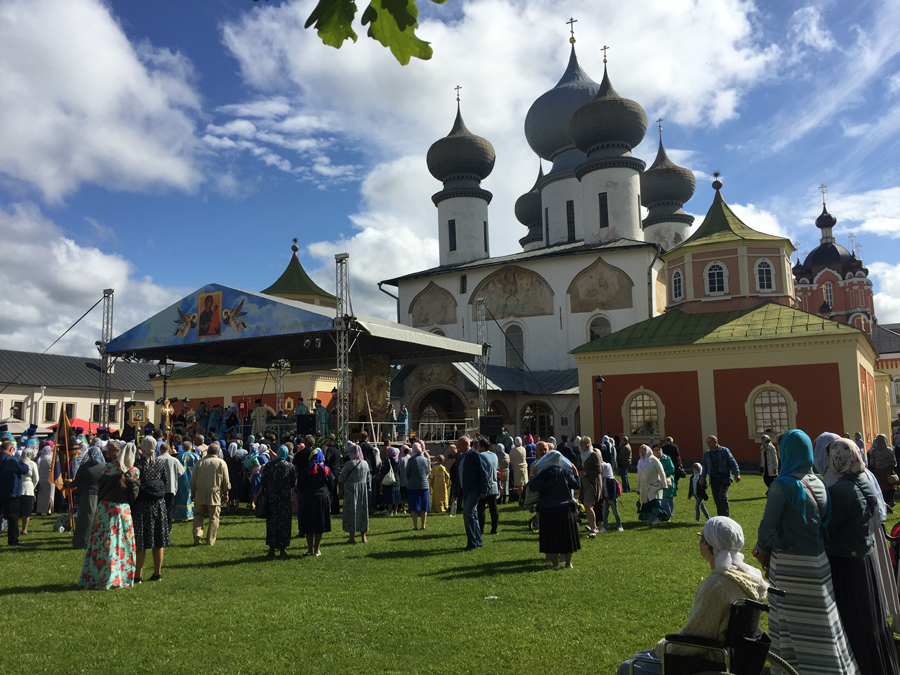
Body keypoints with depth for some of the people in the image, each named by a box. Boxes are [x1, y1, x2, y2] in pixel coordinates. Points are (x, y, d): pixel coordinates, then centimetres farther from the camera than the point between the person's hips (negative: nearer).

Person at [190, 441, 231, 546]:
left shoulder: (200, 462, 3)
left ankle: (197, 534, -7)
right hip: (215, 494, -1)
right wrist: (226, 494, 11)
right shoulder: (221, 463, 0)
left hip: (200, 494, 1)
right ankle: (211, 540, 6)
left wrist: (192, 492, 17)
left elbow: (193, 479, 7)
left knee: (198, 515, 13)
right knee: (214, 518, 5)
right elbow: (226, 481, 1)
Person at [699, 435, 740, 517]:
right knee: (717, 499, 4)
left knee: (723, 497, -17)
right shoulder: (706, 454, 13)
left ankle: (725, 517, -9)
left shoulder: (724, 451, 0)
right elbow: (705, 467, 21)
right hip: (713, 481, 5)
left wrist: (737, 474, -7)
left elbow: (733, 463, 0)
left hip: (724, 479, -5)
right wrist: (702, 478, 12)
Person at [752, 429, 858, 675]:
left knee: (793, 621, 6)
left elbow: (769, 524, -14)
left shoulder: (783, 485, -18)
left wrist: (763, 550, 6)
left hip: (790, 563, -7)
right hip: (817, 559, 7)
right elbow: (822, 520, 9)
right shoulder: (818, 484, 3)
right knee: (820, 622, 17)